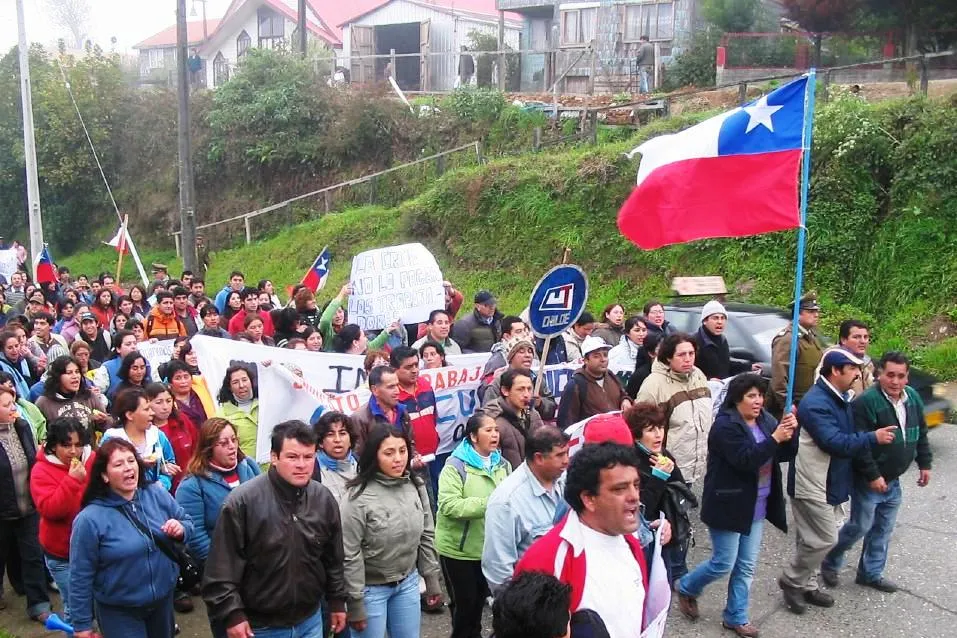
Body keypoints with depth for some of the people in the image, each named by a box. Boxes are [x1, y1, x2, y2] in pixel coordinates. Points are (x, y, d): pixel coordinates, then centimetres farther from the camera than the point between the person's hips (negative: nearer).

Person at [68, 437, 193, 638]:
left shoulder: (158, 494, -7)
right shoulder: (90, 519, -19)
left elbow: (187, 523, 6)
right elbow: (81, 576, -13)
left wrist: (181, 529, -17)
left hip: (164, 599, 5)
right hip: (119, 611, -5)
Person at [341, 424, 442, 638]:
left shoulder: (416, 487, -3)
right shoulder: (359, 496, -19)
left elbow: (426, 536, 8)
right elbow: (350, 555, -16)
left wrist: (432, 579, 9)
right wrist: (355, 603, -13)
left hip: (408, 584, 5)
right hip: (371, 588, -5)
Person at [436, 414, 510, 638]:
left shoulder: (502, 464, 3)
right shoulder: (456, 466, -17)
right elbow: (449, 505, -27)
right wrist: (487, 503, -32)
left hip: (490, 547, 6)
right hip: (458, 549, -5)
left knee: (480, 598, 21)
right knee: (464, 601, 7)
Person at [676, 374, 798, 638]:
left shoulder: (765, 420, 5)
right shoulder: (726, 426, -18)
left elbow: (785, 455, 4)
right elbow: (746, 460, -27)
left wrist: (790, 433, -15)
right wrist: (775, 438, -29)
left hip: (755, 507, 7)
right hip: (728, 506, -7)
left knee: (746, 566, 11)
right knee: (723, 564, 0)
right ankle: (686, 588, 26)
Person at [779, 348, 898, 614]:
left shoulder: (840, 398, 9)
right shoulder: (816, 403, -24)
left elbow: (847, 437, 22)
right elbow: (835, 443, -29)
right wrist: (874, 438, -23)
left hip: (829, 484, 10)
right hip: (811, 485, -10)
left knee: (813, 539, 16)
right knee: (824, 539, -6)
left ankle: (804, 585, 27)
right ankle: (791, 582, 10)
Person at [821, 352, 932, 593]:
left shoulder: (913, 398, 2)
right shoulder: (866, 402, -23)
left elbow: (921, 434, 15)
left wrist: (924, 464, 13)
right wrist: (872, 476, -23)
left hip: (893, 481, 7)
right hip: (869, 481, -7)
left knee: (884, 529, 15)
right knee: (860, 527, 2)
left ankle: (871, 573, 29)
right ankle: (830, 563, 23)